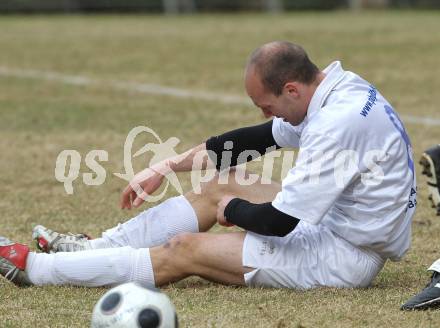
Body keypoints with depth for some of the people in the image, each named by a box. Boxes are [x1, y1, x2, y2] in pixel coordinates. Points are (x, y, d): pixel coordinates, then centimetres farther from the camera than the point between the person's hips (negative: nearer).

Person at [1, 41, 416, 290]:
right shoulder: (340, 88, 2)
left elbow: (279, 222, -27)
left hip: (347, 256, -10)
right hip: (347, 226, 10)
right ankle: (95, 247, 18)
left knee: (187, 250, -7)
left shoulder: (339, 123, -30)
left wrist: (233, 210, -5)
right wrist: (167, 167, 11)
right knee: (220, 184, 13)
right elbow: (259, 138, 13)